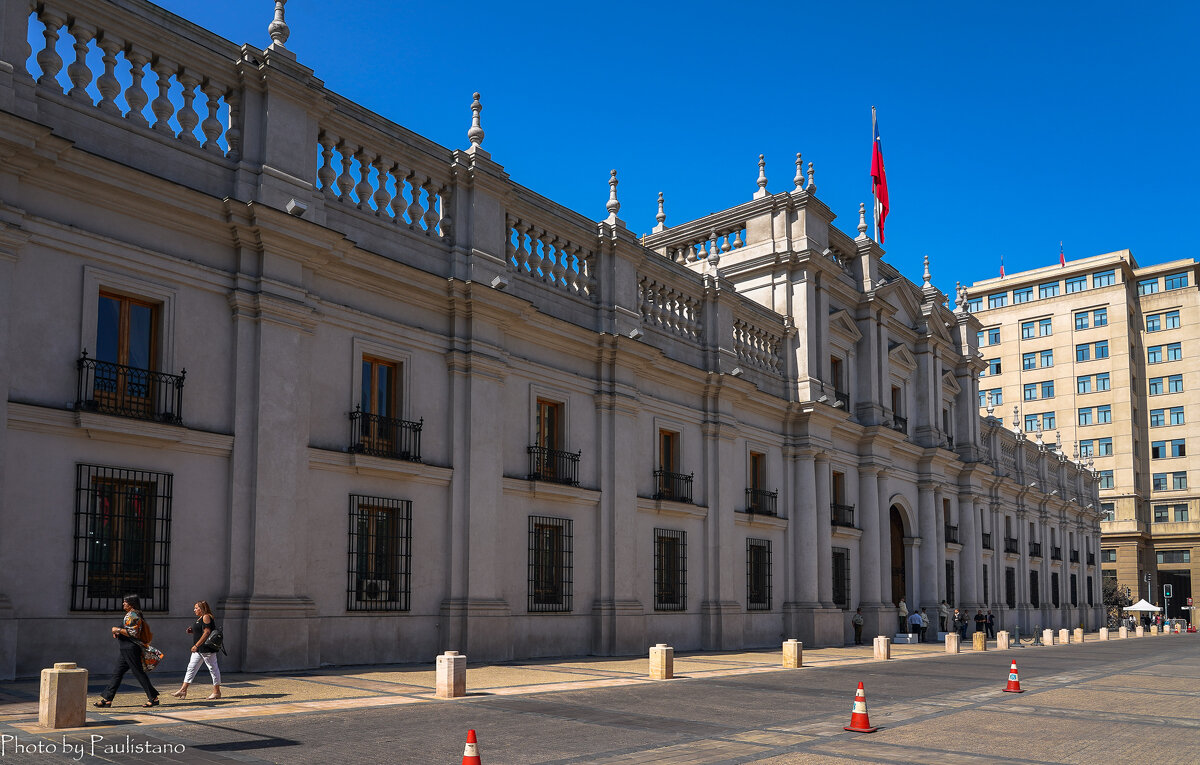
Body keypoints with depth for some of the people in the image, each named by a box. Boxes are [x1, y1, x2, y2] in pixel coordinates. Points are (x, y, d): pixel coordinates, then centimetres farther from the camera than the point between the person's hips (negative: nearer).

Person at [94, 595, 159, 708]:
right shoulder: (130, 615, 18)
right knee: (117, 673, 9)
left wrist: (118, 630, -14)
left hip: (130, 649, -11)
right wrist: (118, 633, 15)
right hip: (126, 649, 11)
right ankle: (107, 699, 12)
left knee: (138, 673, -7)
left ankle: (153, 698, -3)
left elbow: (133, 632, -21)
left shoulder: (132, 615, -14)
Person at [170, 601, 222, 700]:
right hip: (199, 649, 11)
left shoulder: (206, 617, -12)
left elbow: (207, 632, -20)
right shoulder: (200, 618, 18)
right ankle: (183, 690, 10)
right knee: (191, 668, 8)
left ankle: (217, 692, 3)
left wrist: (196, 645, -21)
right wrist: (192, 631, 8)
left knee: (213, 668, -2)